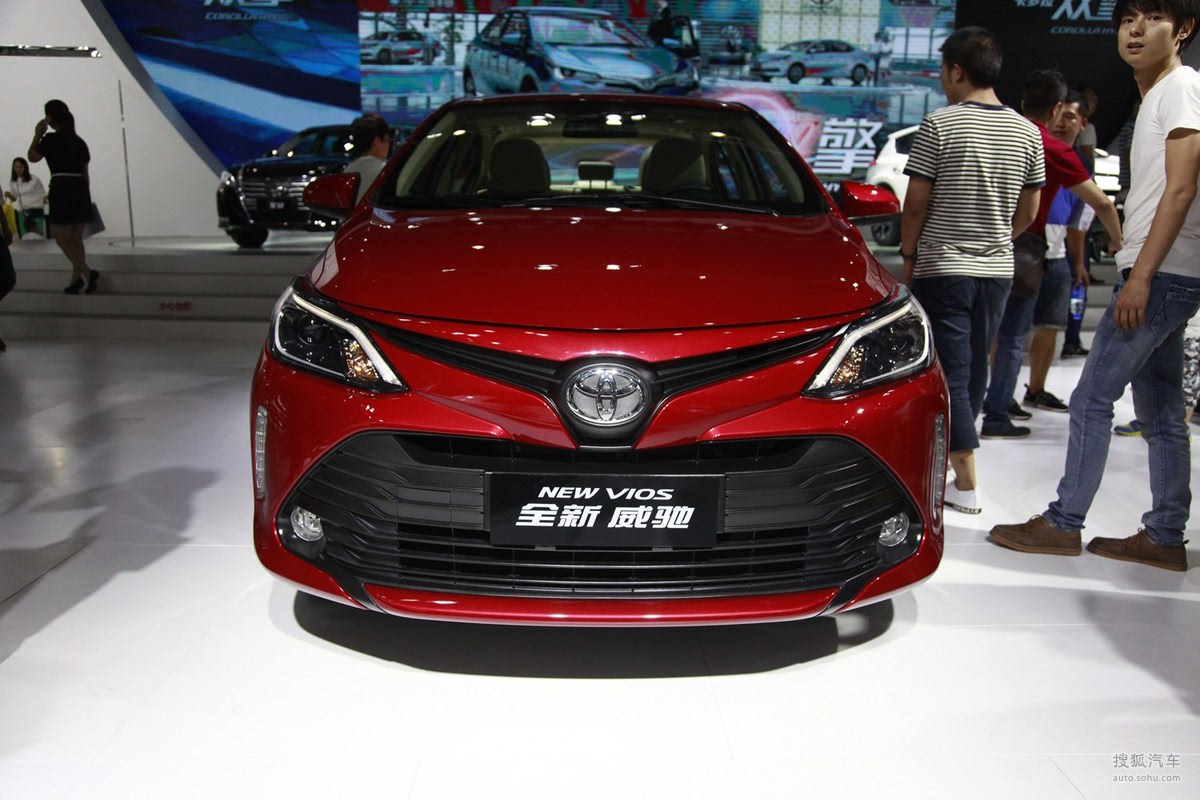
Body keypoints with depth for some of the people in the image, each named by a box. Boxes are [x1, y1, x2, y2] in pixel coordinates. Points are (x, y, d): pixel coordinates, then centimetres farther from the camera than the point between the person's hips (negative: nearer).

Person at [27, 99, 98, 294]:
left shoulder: (51, 139, -7)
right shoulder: (79, 141, 13)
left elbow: (32, 157, 5)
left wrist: (37, 134, 12)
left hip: (62, 190, -7)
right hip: (80, 190, 7)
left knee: (61, 238, -3)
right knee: (76, 239, 9)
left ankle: (88, 273, -18)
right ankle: (76, 280, 9)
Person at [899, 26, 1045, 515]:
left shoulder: (938, 126, -10)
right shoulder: (1027, 132, 5)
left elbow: (915, 202, -9)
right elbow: (1028, 211, 10)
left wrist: (908, 255, 4)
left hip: (943, 267, -5)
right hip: (998, 269, 6)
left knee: (951, 370, -4)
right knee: (974, 368, 16)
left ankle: (965, 483, -7)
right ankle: (953, 451, 32)